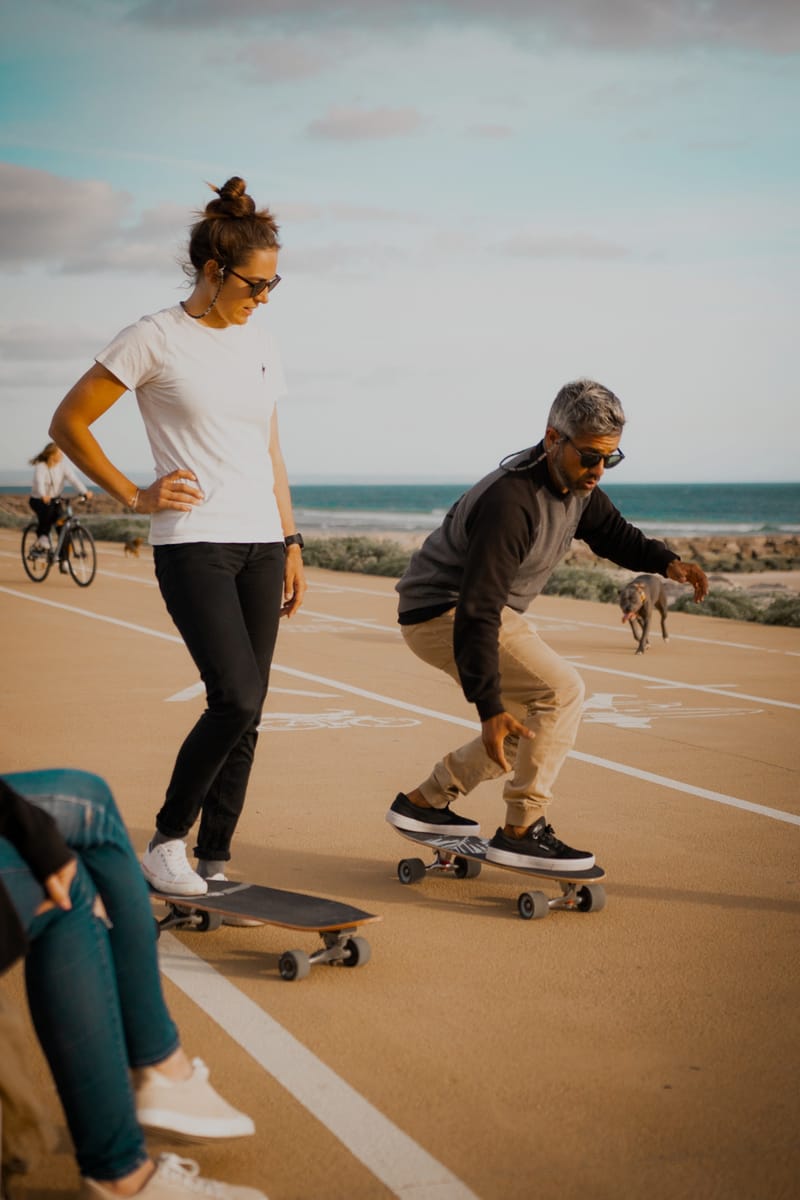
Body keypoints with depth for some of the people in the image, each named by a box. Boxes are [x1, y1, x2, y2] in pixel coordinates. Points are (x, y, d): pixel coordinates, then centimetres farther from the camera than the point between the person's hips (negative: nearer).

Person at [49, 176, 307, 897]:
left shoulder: (258, 346, 14)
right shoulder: (156, 339, -5)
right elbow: (69, 423, -1)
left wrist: (291, 545, 16)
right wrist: (136, 496, -4)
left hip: (260, 545, 6)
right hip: (193, 545, -6)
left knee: (245, 715, 4)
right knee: (237, 701, -17)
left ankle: (215, 863, 13)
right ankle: (167, 841, 2)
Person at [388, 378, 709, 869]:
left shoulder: (577, 483, -1)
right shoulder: (511, 501, -30)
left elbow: (613, 532, 17)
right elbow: (477, 612, -34)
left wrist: (667, 562, -5)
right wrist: (489, 708, -38)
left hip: (481, 611, 10)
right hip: (441, 612, -10)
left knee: (535, 721, 13)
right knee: (562, 690, -21)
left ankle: (424, 802, 19)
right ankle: (522, 831, -15)